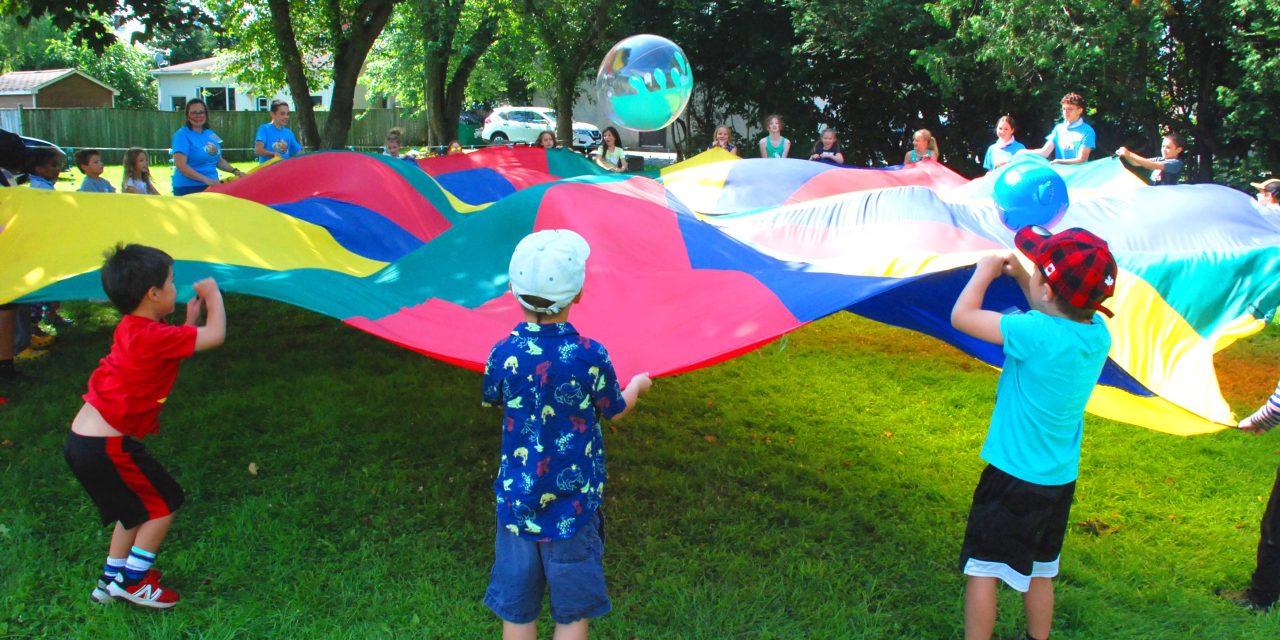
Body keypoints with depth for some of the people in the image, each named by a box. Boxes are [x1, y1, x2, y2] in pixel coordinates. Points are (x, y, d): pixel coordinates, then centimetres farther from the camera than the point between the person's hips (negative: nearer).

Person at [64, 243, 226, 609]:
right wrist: (213, 295, -2)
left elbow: (173, 350, 20)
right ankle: (133, 582, 13)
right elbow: (216, 335, -17)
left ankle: (111, 580, 31)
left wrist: (191, 318, 13)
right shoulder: (153, 336, -21)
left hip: (82, 440, 9)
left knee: (138, 506, 23)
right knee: (164, 503, 6)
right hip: (105, 447, -9)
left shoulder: (131, 329, 8)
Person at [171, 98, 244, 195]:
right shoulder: (182, 135, -9)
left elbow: (219, 160, 22)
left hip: (212, 186, 7)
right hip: (189, 188, -6)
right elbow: (181, 165, -19)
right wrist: (206, 179, -26)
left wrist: (235, 171, 6)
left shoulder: (210, 134, 12)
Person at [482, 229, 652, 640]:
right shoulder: (591, 356, -17)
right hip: (574, 507, -2)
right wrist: (637, 385, 23)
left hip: (516, 502, 2)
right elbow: (615, 411, 1)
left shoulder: (503, 354, -11)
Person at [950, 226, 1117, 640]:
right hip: (1060, 479, 7)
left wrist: (986, 271, -4)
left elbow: (962, 316, -19)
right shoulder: (1097, 333, -4)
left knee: (984, 569, 5)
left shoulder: (1035, 334, -27)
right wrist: (1020, 275, 15)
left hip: (1013, 477, -7)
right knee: (1040, 572, 21)